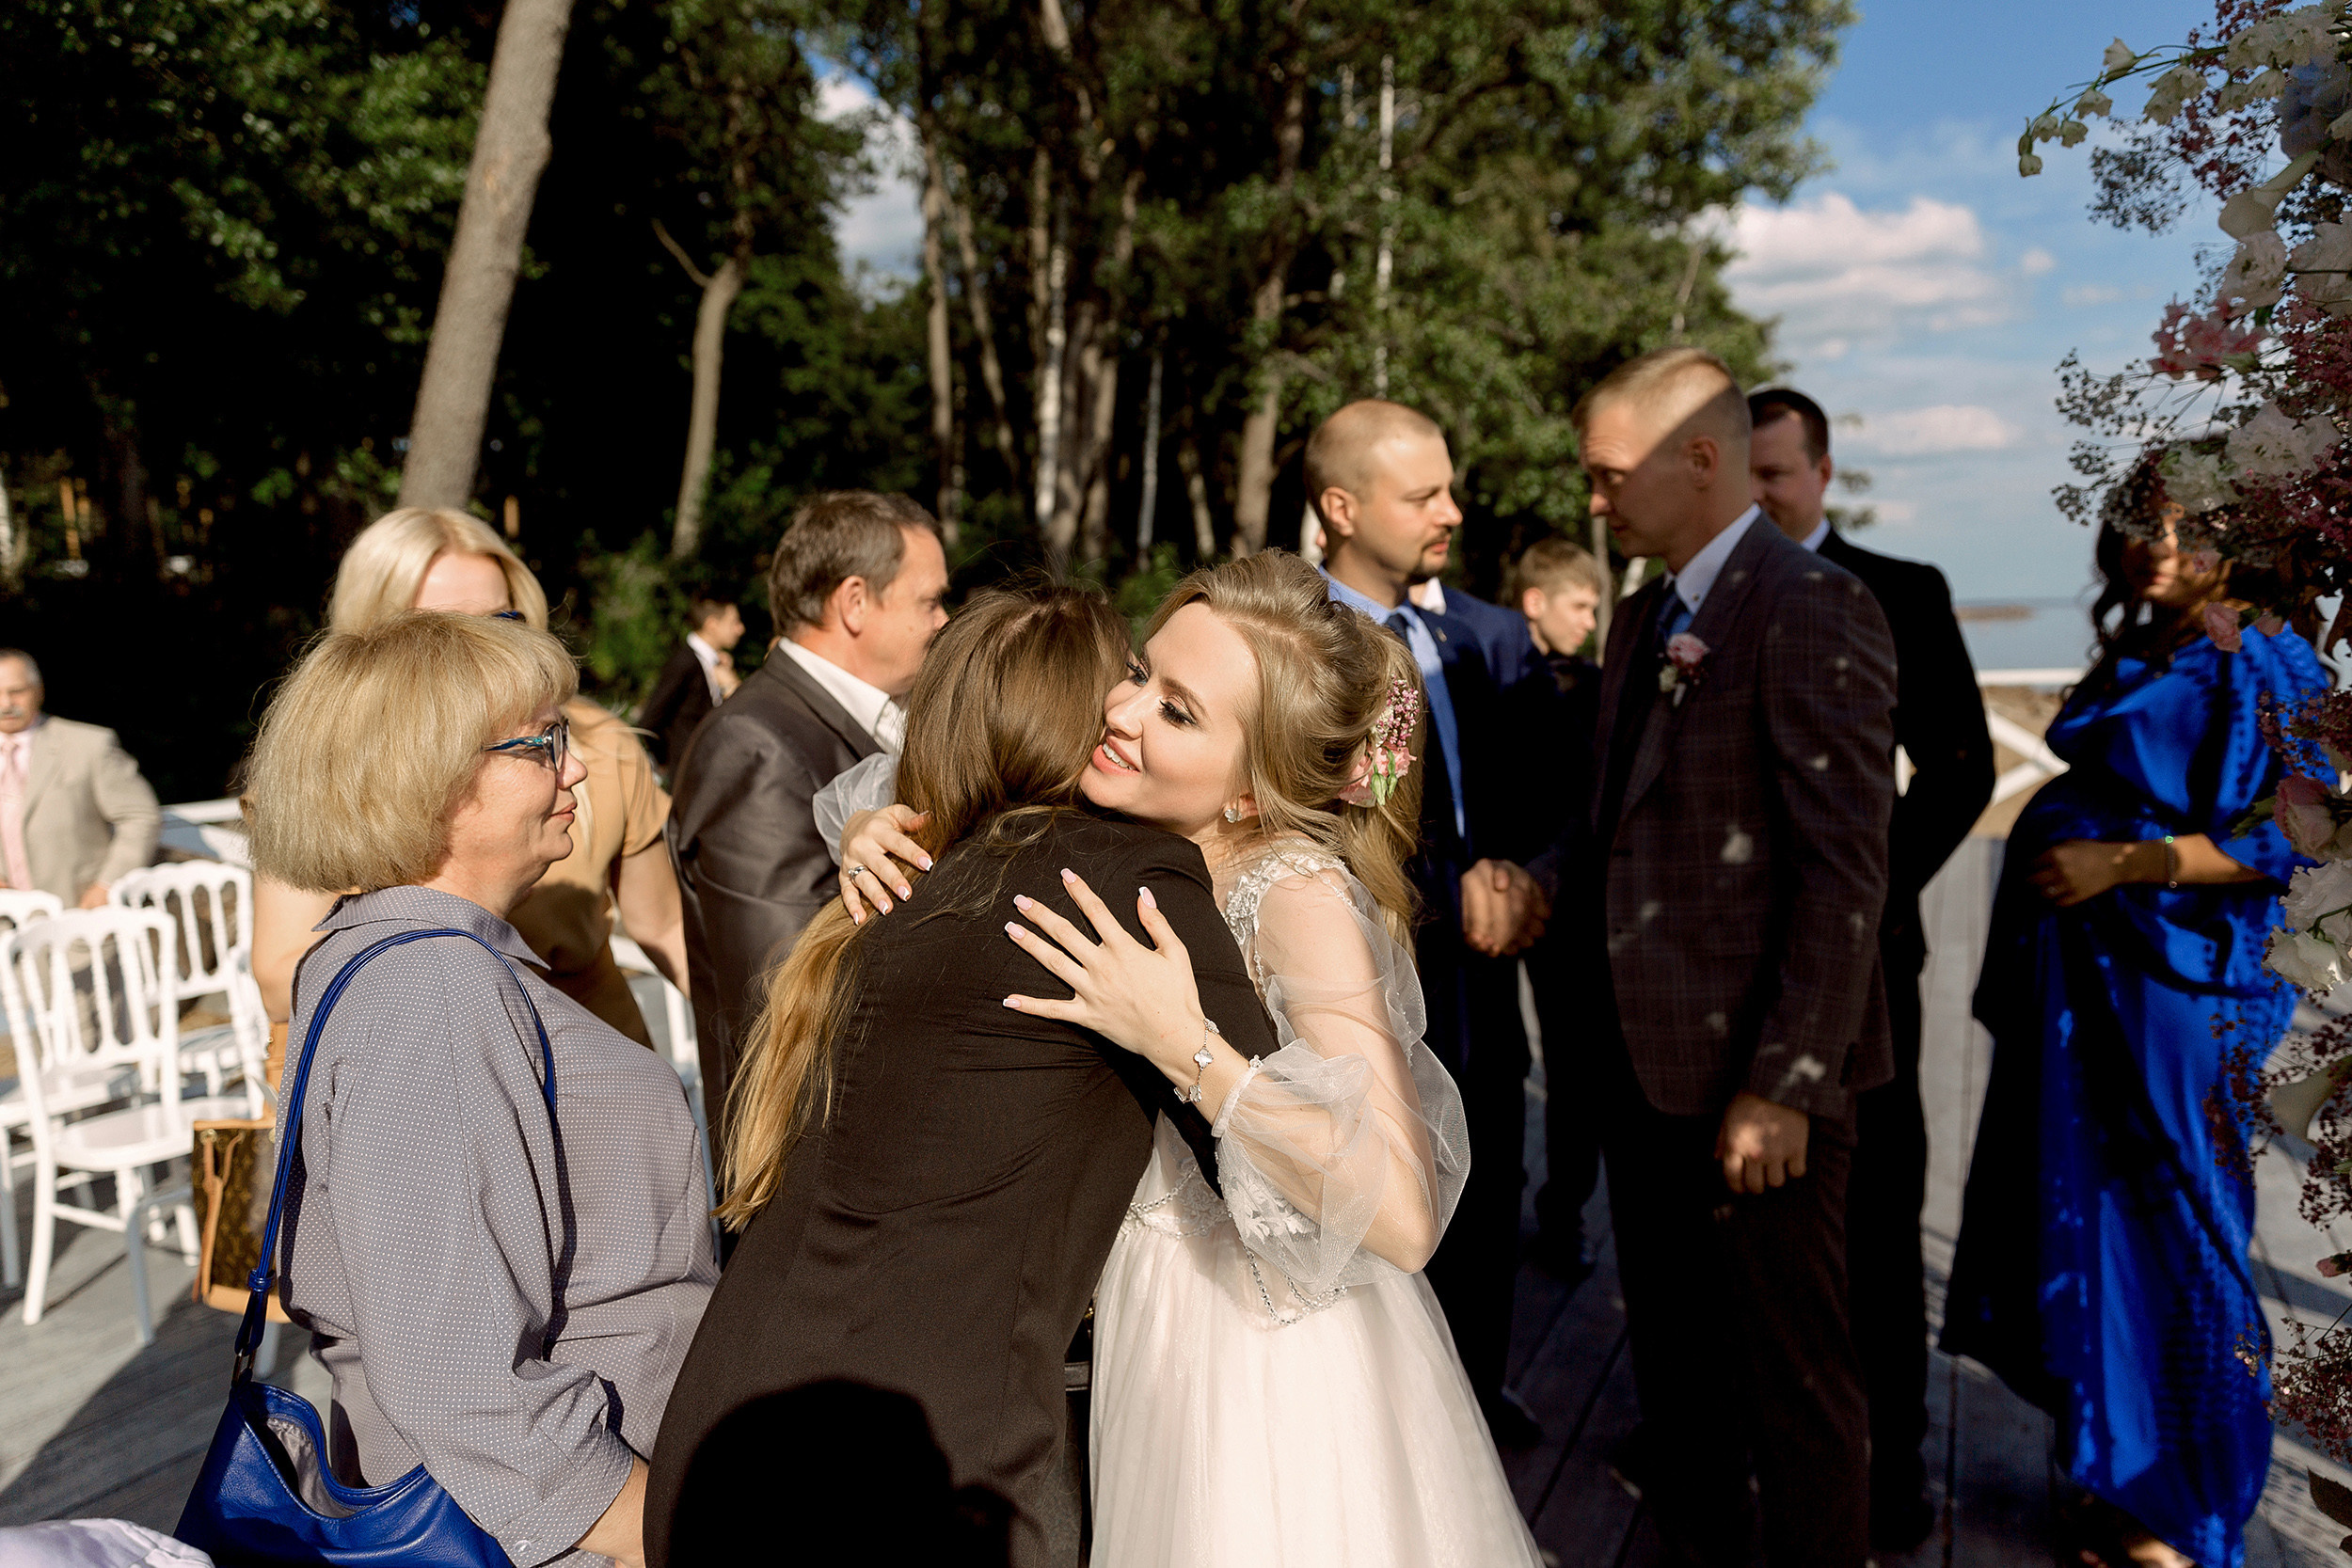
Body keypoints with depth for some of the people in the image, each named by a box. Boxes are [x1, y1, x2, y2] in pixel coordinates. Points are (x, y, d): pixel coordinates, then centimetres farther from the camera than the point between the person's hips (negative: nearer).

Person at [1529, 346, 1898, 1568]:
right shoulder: (1642, 619, 13)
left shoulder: (1812, 609, -15)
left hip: (1754, 1068, -8)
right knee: (1670, 1341, 22)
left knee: (1792, 1365, 7)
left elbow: (1841, 869, -19)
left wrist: (1783, 1083, -21)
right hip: (1647, 1059, 9)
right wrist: (1544, 871, 0)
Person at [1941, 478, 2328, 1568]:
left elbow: (2294, 841, -15)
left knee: (2160, 1235, 1)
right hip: (2073, 990, 8)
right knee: (2080, 1224, 12)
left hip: (2170, 990, -7)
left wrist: (2123, 861, -19)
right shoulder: (2128, 661, 13)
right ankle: (2115, 1474, 27)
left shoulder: (2262, 666, -9)